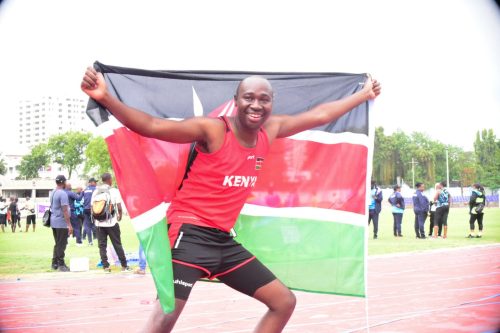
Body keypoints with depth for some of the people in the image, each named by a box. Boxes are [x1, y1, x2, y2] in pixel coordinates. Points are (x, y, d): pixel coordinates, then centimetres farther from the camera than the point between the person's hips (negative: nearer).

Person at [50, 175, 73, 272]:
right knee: (61, 245, -3)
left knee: (57, 244, 16)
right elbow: (65, 210, -20)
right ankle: (61, 265, 0)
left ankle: (54, 264, 19)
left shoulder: (53, 193, 11)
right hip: (61, 223, -9)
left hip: (53, 222, 9)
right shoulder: (63, 193, -16)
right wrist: (69, 225, -20)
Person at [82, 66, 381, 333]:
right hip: (191, 233, -8)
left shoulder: (270, 130, 6)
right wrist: (106, 98, -36)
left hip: (224, 238, 8)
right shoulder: (212, 130, -14)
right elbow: (150, 126, -22)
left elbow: (319, 115, 18)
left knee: (284, 301, 12)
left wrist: (364, 95, 28)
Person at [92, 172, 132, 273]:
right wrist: (120, 215, 10)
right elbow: (119, 207, -8)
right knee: (117, 245, 6)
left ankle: (106, 266, 4)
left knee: (102, 245, 7)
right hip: (111, 222, -2)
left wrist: (95, 218, 15)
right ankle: (124, 266, 12)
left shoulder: (96, 192, 4)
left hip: (99, 223, 2)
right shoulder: (114, 191, -5)